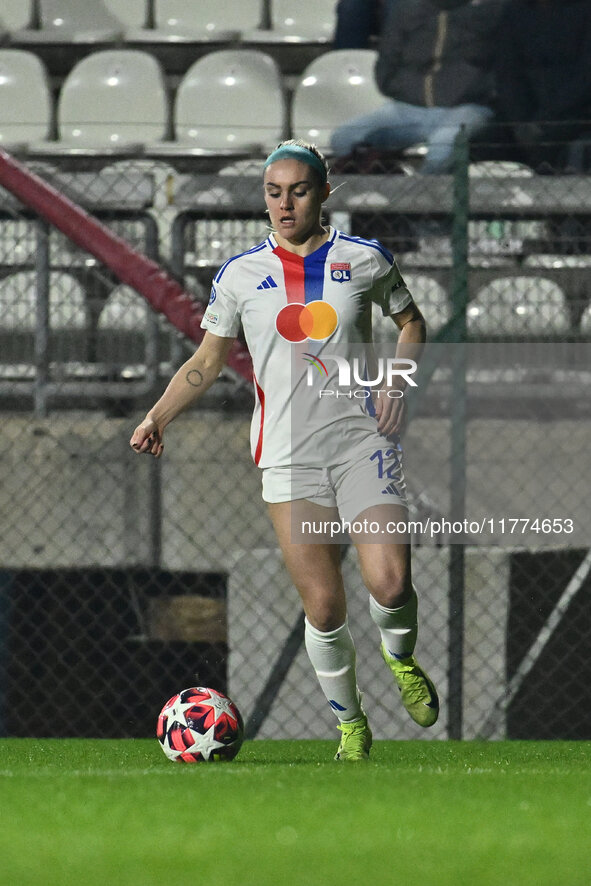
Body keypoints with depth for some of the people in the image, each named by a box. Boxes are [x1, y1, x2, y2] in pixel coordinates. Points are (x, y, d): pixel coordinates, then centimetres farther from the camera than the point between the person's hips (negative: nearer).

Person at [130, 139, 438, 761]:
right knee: (322, 605, -6)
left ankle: (400, 659, 17)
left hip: (363, 438, -1)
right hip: (288, 450, 1)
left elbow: (410, 322, 19)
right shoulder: (240, 275, 6)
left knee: (389, 582, -17)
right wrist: (158, 416, -1)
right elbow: (207, 361, 13)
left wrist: (398, 382, 1)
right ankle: (349, 722, 15)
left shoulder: (364, 260, 4)